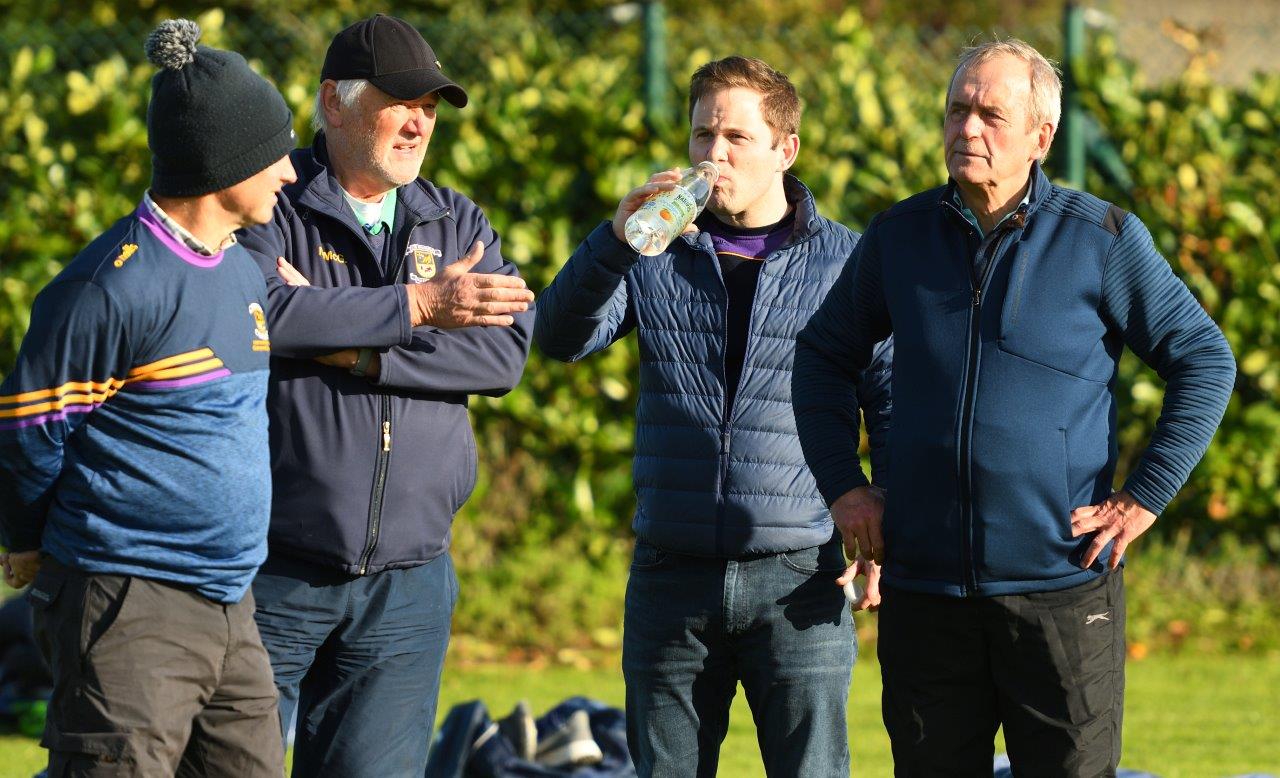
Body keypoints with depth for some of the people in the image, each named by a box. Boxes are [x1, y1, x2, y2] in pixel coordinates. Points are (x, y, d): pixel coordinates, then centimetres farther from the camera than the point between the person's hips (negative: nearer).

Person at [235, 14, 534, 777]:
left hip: (406, 581, 4)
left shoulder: (458, 225, 13)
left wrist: (352, 345, -14)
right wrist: (415, 306, -17)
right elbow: (251, 309, -23)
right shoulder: (272, 206, -2)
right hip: (273, 571, -4)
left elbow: (505, 352, -4)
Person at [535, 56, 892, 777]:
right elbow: (562, 336, -4)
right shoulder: (658, 253, 11)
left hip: (797, 579, -2)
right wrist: (617, 240, -20)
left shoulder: (845, 262, 5)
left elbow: (894, 404, 7)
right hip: (672, 576, 2)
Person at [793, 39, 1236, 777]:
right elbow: (824, 355, 21)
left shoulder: (1101, 238, -3)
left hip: (1060, 585, -3)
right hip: (924, 589, 3)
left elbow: (1205, 361, 2)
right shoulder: (900, 237, 7)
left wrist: (1143, 498, -5)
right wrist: (843, 483, 9)